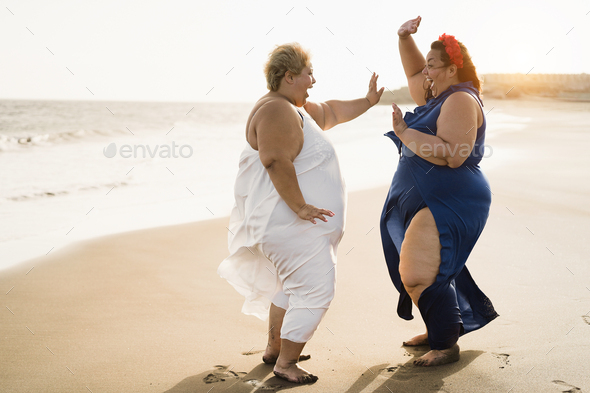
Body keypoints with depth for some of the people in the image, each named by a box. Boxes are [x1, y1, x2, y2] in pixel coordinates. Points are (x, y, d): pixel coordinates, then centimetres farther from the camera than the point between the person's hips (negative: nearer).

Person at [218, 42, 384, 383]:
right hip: (291, 223, -12)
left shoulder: (295, 108, 15)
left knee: (291, 285, 23)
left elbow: (331, 113, 30)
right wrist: (300, 207, -29)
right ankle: (285, 363, -2)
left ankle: (275, 349, 36)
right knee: (315, 289, -10)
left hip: (290, 221, 12)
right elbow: (277, 163, -29)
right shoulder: (277, 111, -19)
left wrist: (367, 102, 25)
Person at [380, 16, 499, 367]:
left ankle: (447, 345, 0)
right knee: (423, 271, 18)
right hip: (430, 202, 11)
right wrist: (405, 38, 13)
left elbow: (451, 156, -28)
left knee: (423, 274, -12)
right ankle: (439, 331, 31)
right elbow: (414, 73, 30)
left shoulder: (461, 101, -17)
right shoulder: (438, 96, 12)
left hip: (449, 205, -11)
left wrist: (405, 132, -22)